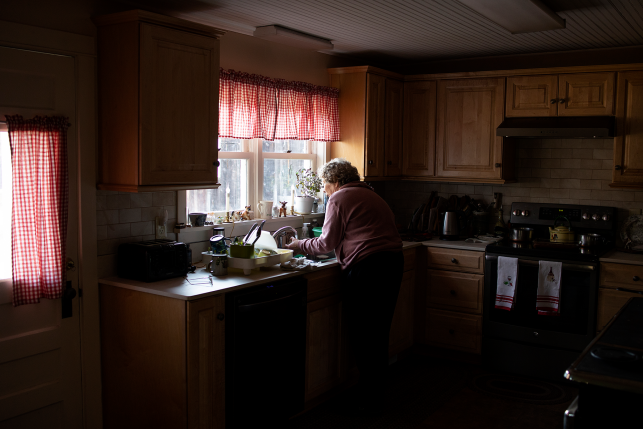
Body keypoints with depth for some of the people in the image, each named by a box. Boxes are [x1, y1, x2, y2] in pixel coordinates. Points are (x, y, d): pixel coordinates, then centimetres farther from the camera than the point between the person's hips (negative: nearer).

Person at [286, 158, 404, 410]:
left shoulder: (340, 198, -1)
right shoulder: (370, 195, 26)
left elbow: (327, 242, -4)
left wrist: (299, 245, 12)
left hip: (367, 267, -9)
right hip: (393, 262, 9)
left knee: (362, 333, 0)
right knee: (379, 330, 15)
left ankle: (367, 395, 8)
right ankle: (377, 390, 25)